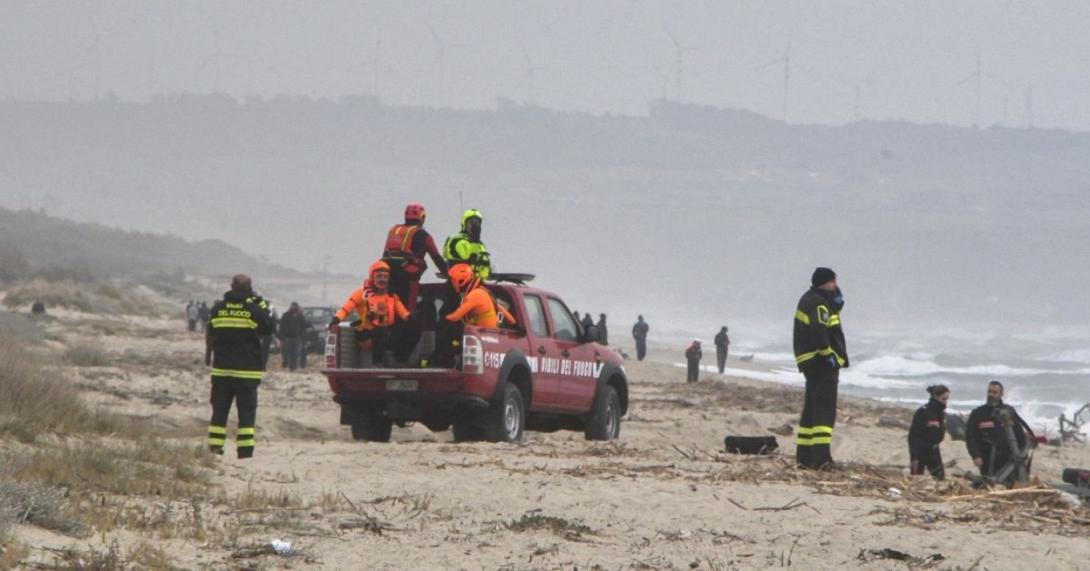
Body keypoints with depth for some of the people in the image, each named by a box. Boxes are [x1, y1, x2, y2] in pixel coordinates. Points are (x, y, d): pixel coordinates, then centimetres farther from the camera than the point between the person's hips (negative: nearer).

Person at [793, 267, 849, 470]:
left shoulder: (809, 300, 18)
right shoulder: (818, 303, -14)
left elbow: (837, 306, 24)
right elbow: (818, 330, -25)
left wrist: (836, 294, 6)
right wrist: (828, 354, -20)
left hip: (811, 362, 11)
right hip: (823, 362, -11)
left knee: (812, 409, 16)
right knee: (825, 410, -15)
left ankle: (804, 456, 20)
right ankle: (821, 457, -24)